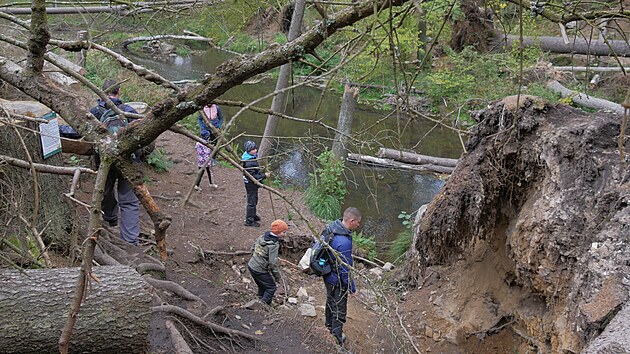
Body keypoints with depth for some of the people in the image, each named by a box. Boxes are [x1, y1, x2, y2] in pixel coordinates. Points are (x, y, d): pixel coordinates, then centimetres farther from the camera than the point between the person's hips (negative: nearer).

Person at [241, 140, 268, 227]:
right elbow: (253, 177, -28)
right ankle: (249, 221, 11)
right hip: (251, 184, -10)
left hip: (254, 183, 10)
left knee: (254, 200, 25)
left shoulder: (253, 156, 1)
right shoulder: (249, 163, -30)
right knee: (252, 202, 1)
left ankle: (253, 215, 43)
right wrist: (264, 175, -24)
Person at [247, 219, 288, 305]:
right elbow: (273, 263, -23)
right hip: (259, 271, -8)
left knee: (262, 286, 25)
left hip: (251, 265, 8)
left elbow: (253, 248, 11)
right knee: (271, 287, 8)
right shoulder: (274, 245, -24)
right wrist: (278, 277, -12)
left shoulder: (262, 236, 0)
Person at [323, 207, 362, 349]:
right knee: (339, 309, 9)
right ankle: (337, 339, 24)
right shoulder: (344, 242, -36)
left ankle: (329, 326, 54)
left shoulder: (332, 227, -9)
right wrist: (351, 286, -13)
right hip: (338, 281, -9)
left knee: (331, 301, 30)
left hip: (328, 276, 9)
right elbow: (345, 269, -27)